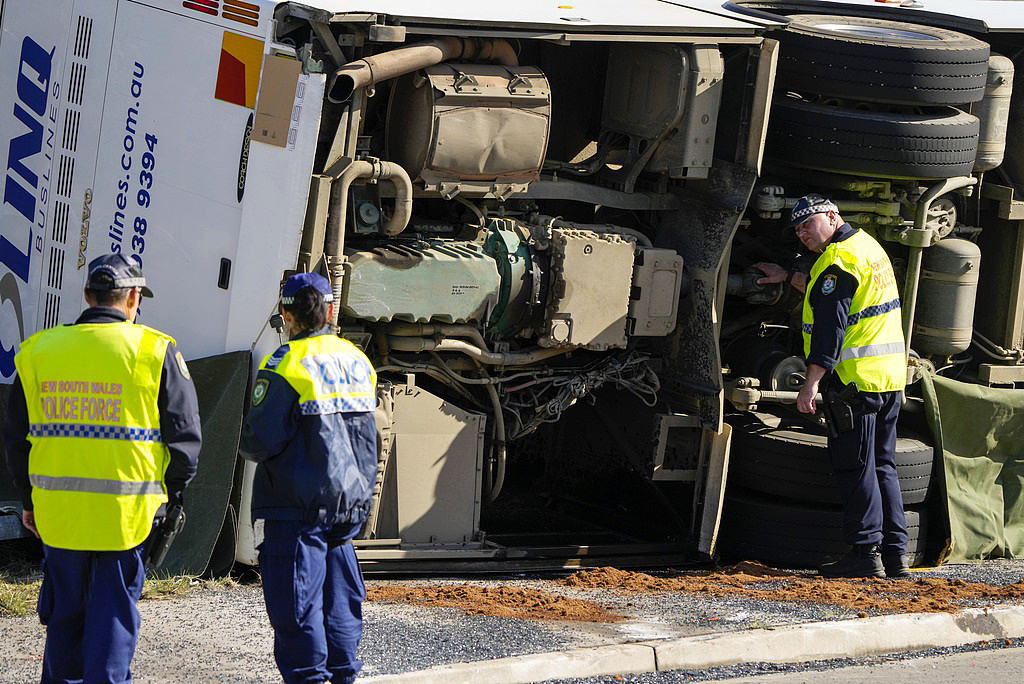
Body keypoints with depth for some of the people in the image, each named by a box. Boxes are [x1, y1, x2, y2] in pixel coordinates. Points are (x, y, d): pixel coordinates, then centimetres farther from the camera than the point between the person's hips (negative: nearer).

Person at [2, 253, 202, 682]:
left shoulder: (38, 351, 5)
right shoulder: (155, 352, -5)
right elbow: (184, 435, -3)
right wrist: (171, 494, 11)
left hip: (57, 511, 3)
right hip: (126, 511, -3)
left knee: (65, 612, 15)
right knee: (114, 613, 4)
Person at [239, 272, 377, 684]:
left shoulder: (287, 365, -15)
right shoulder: (357, 360, 8)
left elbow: (261, 441, -15)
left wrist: (248, 448, 6)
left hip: (298, 505, -7)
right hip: (350, 499, 7)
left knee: (296, 599, -2)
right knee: (340, 591, 15)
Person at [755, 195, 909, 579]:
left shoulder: (840, 259, -13)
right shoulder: (867, 246, 18)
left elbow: (832, 324, -20)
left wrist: (812, 382, -22)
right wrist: (788, 278, 40)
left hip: (855, 378, -9)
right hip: (889, 379, 9)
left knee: (855, 468, -4)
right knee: (882, 466, 12)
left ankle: (865, 552, -5)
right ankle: (895, 554, 11)